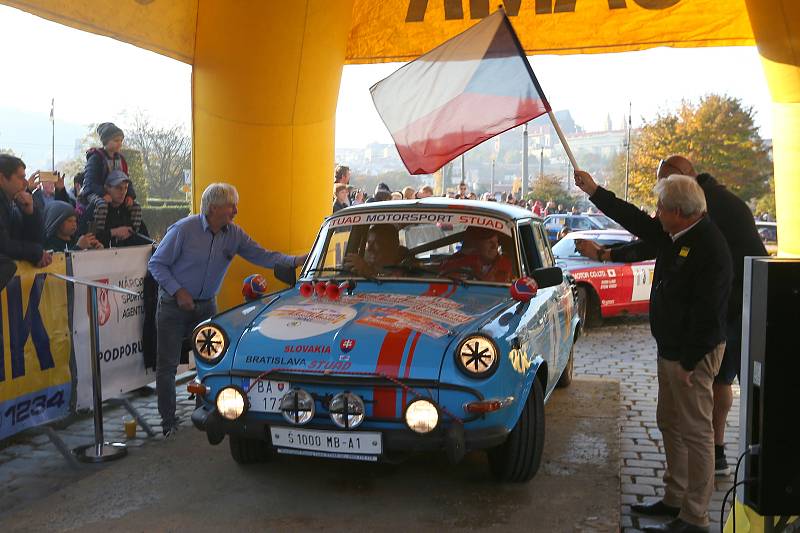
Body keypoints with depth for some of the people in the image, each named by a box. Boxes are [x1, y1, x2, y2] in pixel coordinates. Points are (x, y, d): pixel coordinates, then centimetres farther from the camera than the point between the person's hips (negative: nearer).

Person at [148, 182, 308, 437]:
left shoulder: (234, 234, -3)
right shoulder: (184, 229, -17)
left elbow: (262, 256, -7)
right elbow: (156, 264, -11)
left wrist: (295, 260, -20)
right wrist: (178, 291, -19)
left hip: (207, 305, 5)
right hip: (174, 305, -4)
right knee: (167, 366, 0)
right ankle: (168, 421, 12)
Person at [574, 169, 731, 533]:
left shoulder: (709, 247, -22)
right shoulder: (674, 237, 7)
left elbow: (707, 313, -24)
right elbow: (636, 221, 21)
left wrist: (690, 361, -21)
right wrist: (594, 191, 24)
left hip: (693, 354, -10)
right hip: (670, 349, 10)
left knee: (695, 432, -2)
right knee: (669, 424, 19)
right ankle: (675, 499, 33)